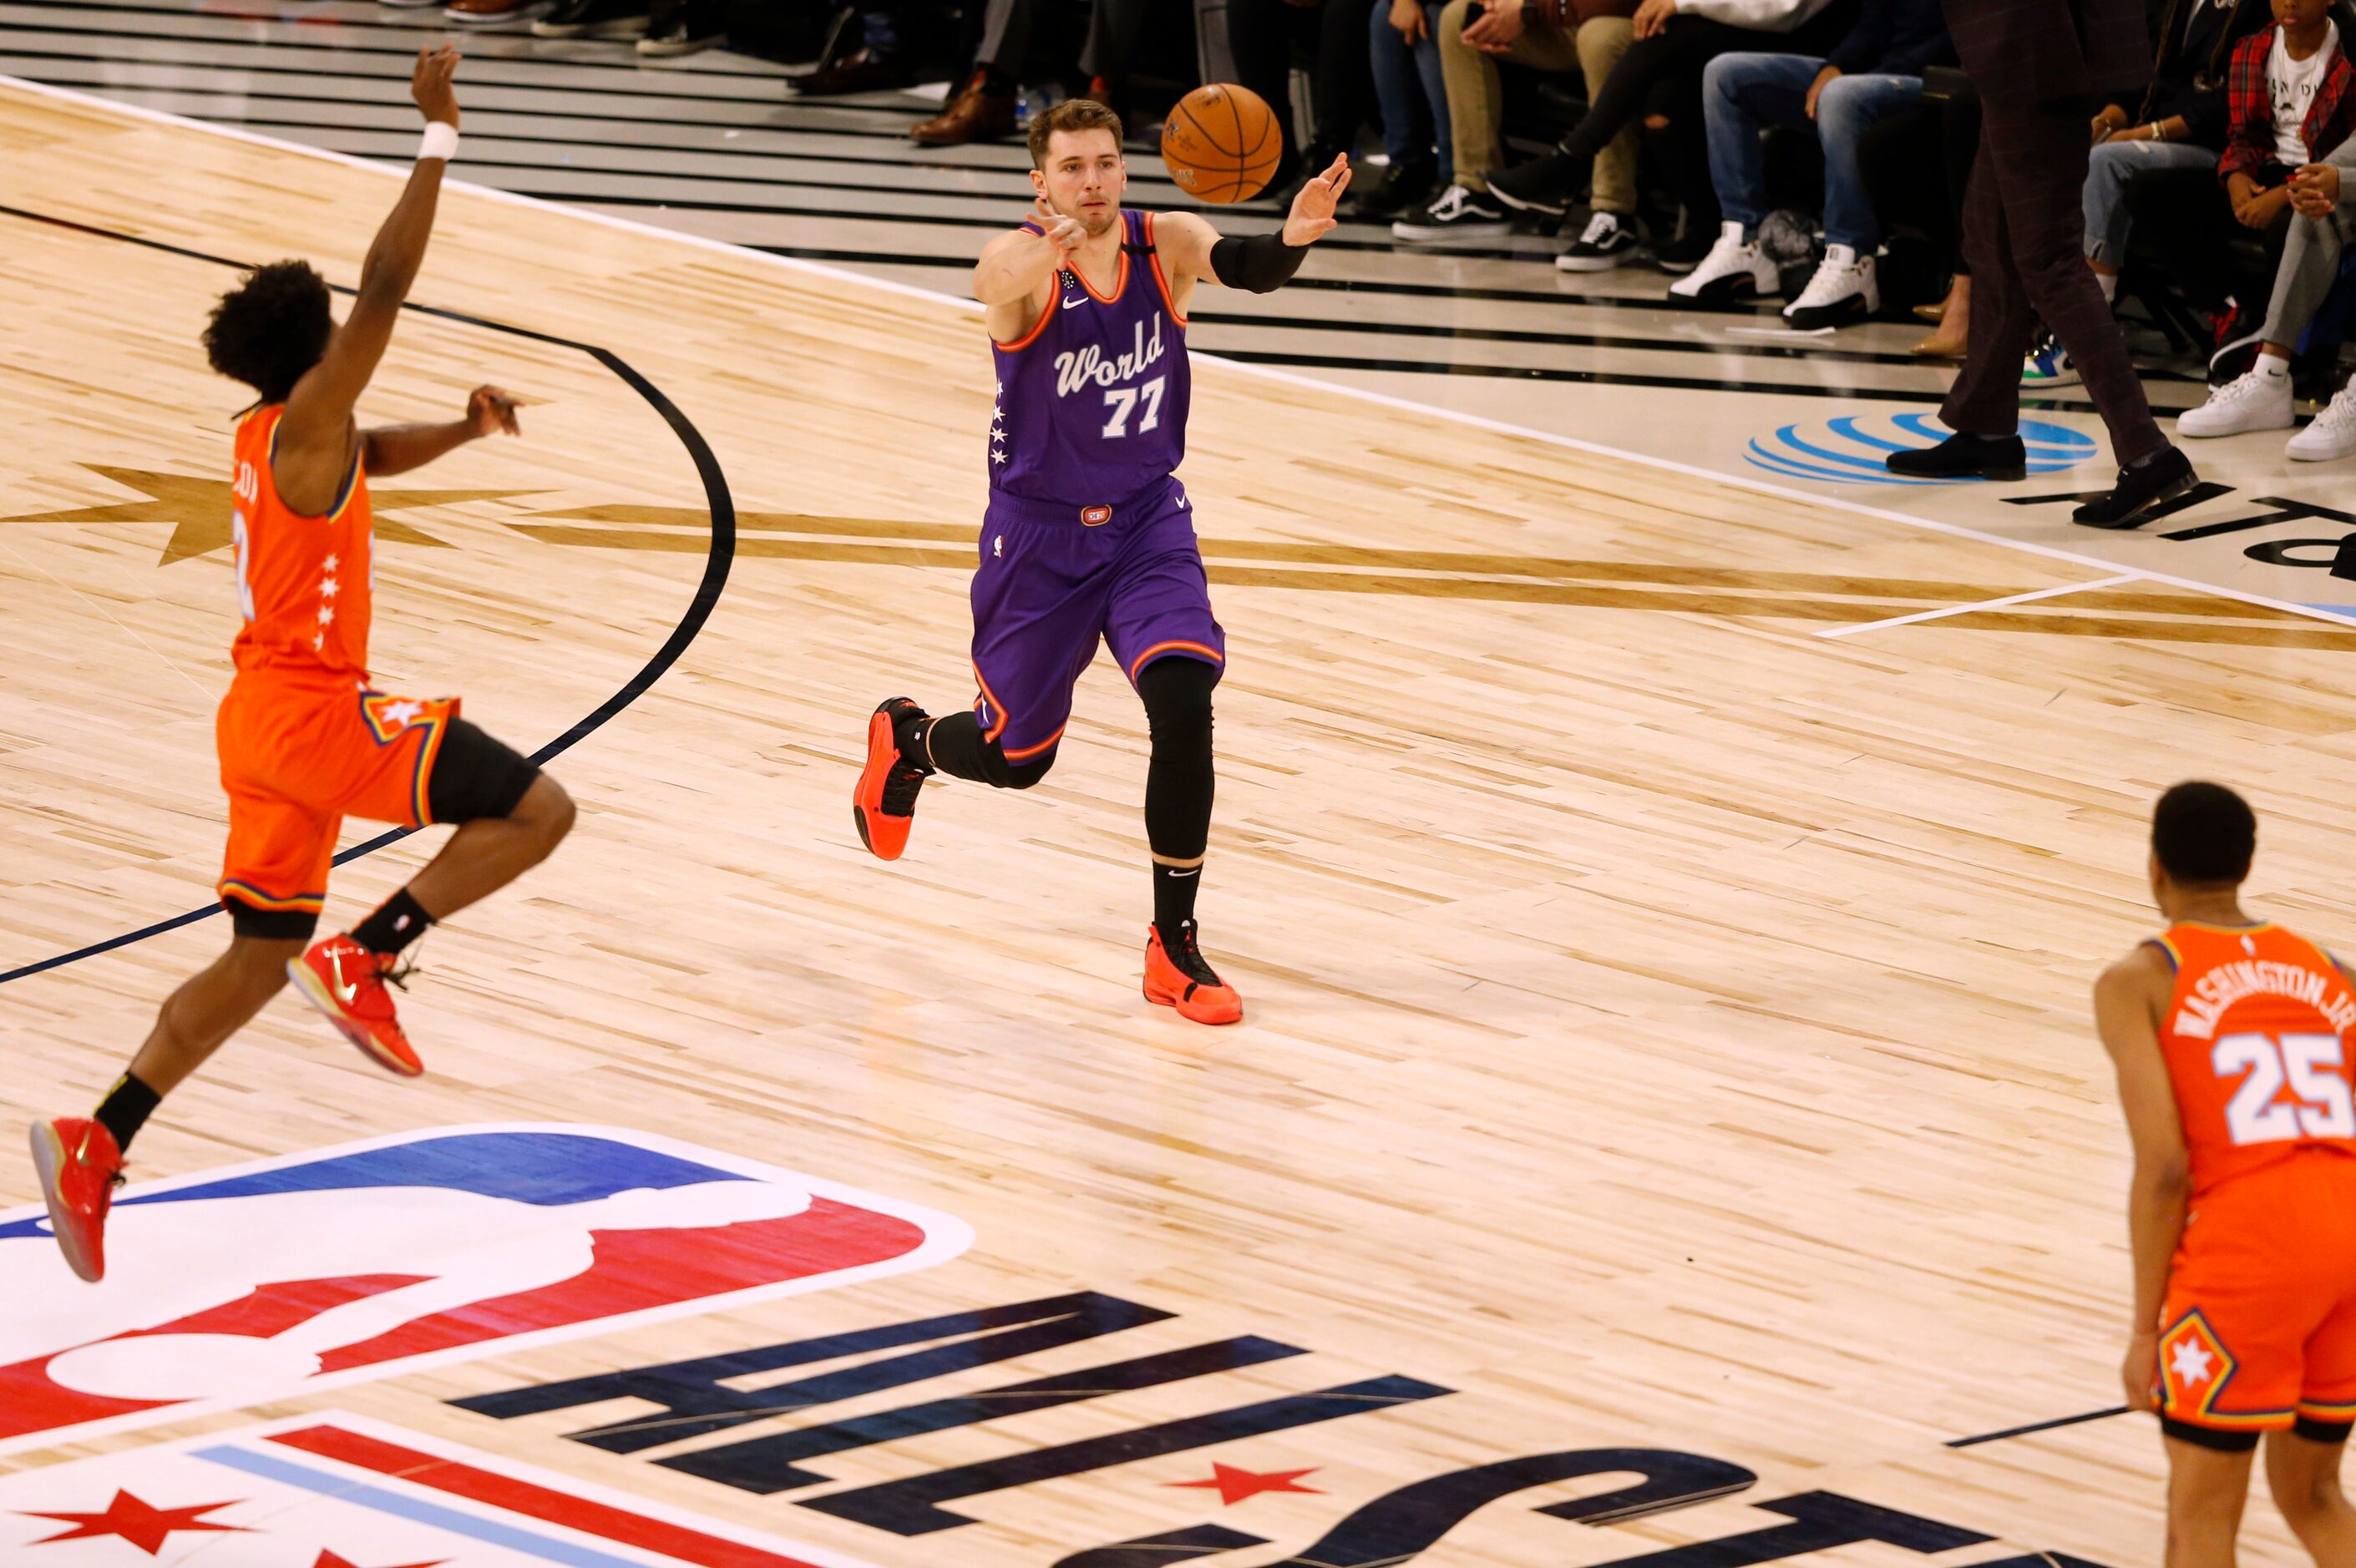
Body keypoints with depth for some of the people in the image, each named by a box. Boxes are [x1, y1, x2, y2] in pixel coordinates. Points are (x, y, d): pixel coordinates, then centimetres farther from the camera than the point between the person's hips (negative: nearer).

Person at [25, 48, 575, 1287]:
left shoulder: (273, 435, 13)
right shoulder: (305, 422, -13)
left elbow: (374, 457, 34)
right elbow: (386, 289, -23)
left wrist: (463, 430, 15)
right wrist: (438, 135, -22)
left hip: (266, 718, 9)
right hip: (318, 711, -9)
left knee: (257, 961, 13)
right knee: (534, 810, -9)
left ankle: (97, 1143, 3)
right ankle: (364, 960, -9)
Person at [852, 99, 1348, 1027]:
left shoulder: (1165, 245, -12)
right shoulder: (1017, 265, -18)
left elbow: (1246, 270, -33)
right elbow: (1008, 289, -44)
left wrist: (1295, 235, -56)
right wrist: (1046, 257, -67)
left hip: (1147, 522, 2)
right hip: (1039, 532, -2)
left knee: (1184, 704, -20)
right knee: (1017, 758, 11)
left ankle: (1174, 949, -7)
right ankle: (905, 740, 48)